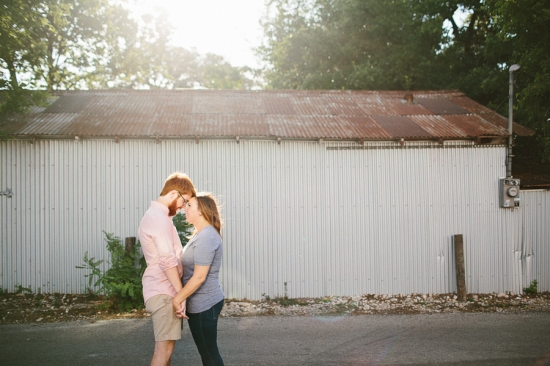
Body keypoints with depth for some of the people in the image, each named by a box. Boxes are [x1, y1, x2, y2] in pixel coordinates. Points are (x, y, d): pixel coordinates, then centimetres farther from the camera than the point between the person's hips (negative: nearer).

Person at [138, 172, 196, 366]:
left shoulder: (153, 215, 17)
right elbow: (167, 261, -22)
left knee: (165, 345, 15)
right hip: (164, 292, -10)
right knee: (165, 347, -9)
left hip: (160, 290, 10)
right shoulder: (160, 218, -16)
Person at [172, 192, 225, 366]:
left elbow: (199, 277, -23)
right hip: (201, 303, 10)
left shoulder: (206, 237, -19)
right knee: (207, 351, 16)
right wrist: (181, 298, 12)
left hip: (204, 304, -10)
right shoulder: (201, 234, 13)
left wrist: (177, 299, -18)